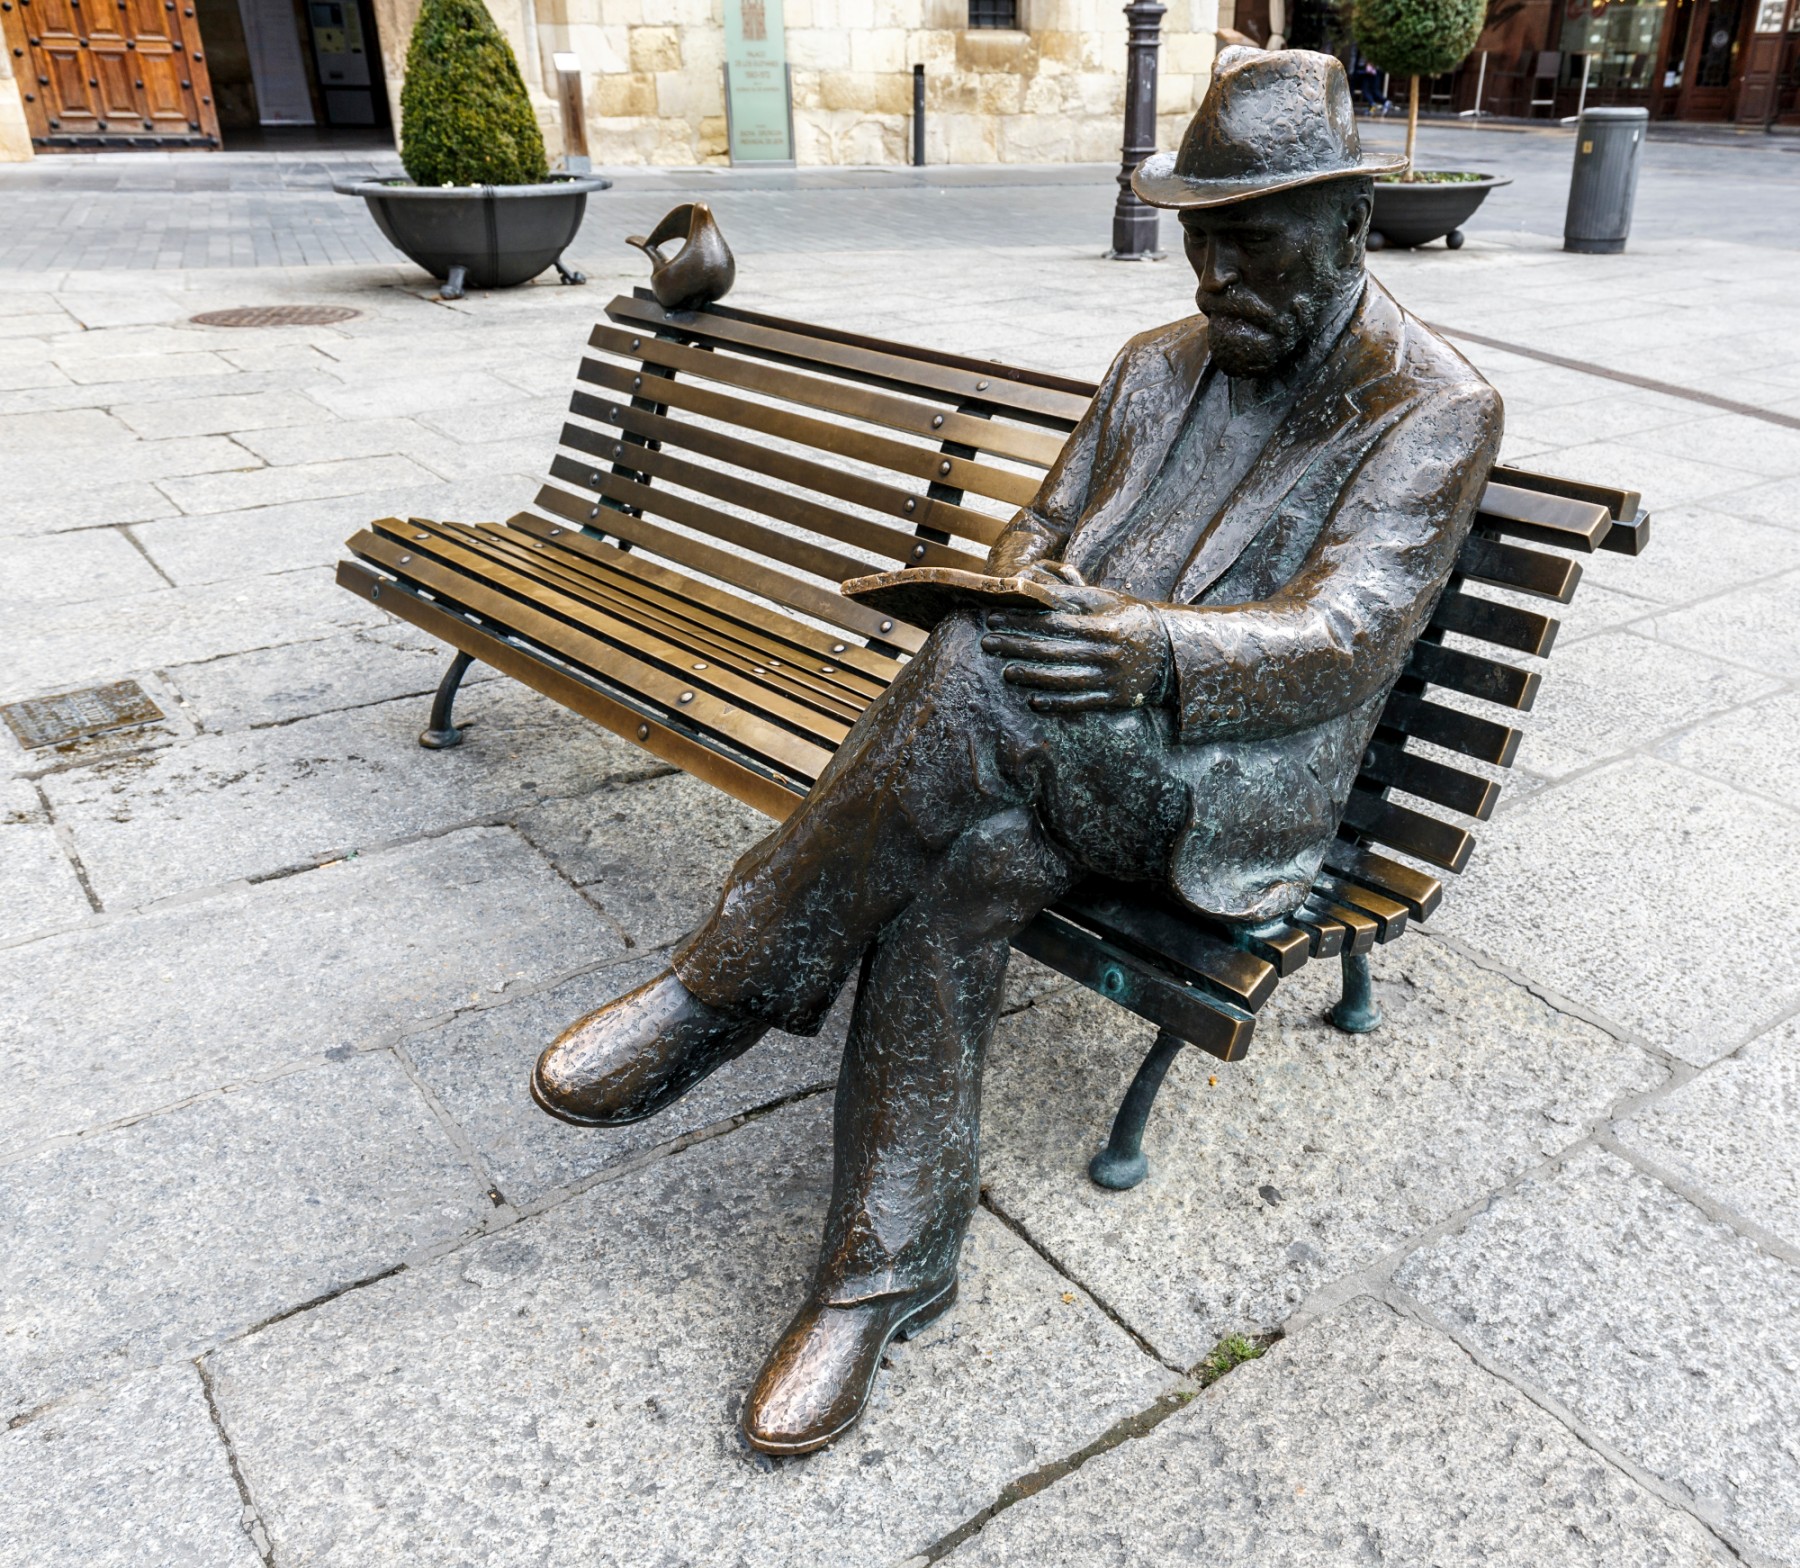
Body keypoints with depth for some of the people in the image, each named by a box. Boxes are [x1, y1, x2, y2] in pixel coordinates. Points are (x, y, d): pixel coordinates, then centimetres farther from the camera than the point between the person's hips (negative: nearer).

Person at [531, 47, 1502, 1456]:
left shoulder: (1436, 409, -6)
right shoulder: (1161, 363, 14)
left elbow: (1343, 638, -20)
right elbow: (1042, 531, 15)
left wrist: (1155, 650, -40)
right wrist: (1021, 585, -12)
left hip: (1239, 790, -5)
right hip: (1073, 769, 5)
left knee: (984, 674, -33)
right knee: (954, 880, -28)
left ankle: (730, 990, -20)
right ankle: (890, 1267, -13)